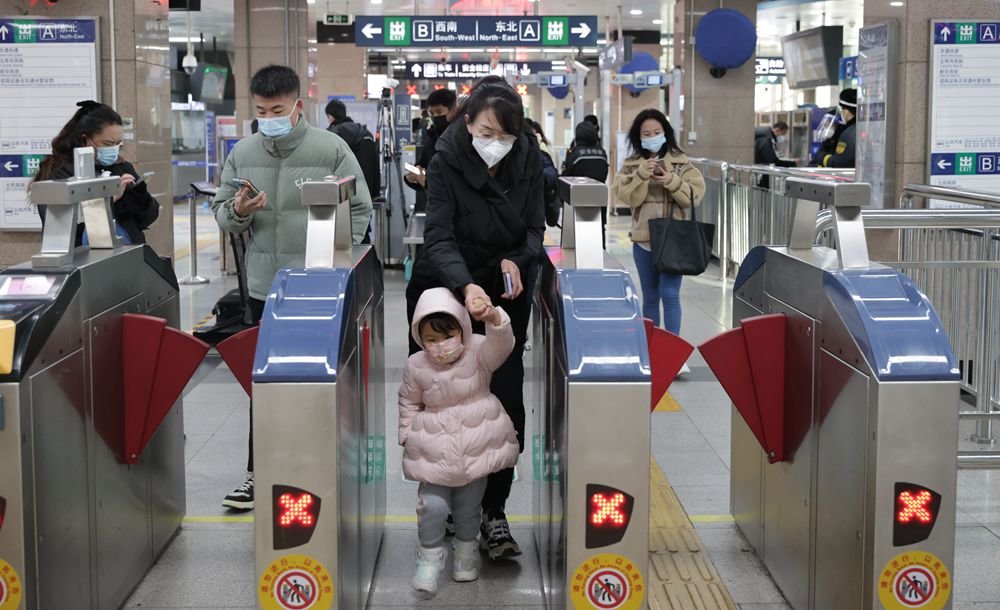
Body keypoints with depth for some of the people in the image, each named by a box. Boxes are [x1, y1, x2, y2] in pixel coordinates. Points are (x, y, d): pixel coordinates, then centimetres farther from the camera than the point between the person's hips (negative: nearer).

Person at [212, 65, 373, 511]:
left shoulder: (331, 149, -3)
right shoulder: (243, 153, 7)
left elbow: (359, 210, 1)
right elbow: (221, 213, 12)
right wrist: (237, 212, -11)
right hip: (263, 286, 3)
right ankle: (259, 472, 17)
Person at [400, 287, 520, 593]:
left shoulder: (478, 352, -14)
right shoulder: (416, 366, -9)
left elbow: (503, 344, -36)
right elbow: (409, 403, 8)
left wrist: (493, 318, -55)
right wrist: (409, 437, 4)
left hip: (476, 444, 0)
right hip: (435, 447, 0)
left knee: (469, 507, 15)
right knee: (433, 506, -10)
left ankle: (465, 555, 38)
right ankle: (429, 559, 13)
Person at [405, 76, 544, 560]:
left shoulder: (527, 158, -9)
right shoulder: (446, 161, -19)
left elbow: (536, 225, 0)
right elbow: (439, 237, -26)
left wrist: (517, 259, -21)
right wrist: (465, 285, -44)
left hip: (504, 296, 2)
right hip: (446, 293, -2)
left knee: (505, 403, -6)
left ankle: (493, 512, 3)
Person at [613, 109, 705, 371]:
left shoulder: (681, 163, 1)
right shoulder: (631, 165, 5)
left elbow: (694, 194, -5)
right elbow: (627, 196, -7)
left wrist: (672, 181, -17)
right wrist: (641, 175, -19)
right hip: (643, 238, 3)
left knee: (670, 294, -11)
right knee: (650, 297, 12)